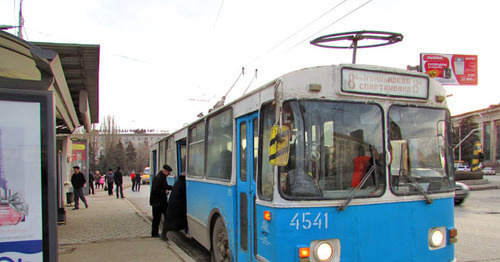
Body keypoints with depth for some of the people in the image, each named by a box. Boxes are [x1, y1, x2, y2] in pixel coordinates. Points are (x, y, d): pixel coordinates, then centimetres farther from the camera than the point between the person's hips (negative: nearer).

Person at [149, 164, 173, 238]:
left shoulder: (163, 177, 9)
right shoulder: (158, 178, -22)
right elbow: (154, 191, -25)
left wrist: (172, 187, 8)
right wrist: (164, 191, -21)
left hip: (163, 201, 9)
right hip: (157, 202, -9)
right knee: (157, 218, 2)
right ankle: (154, 233, 15)